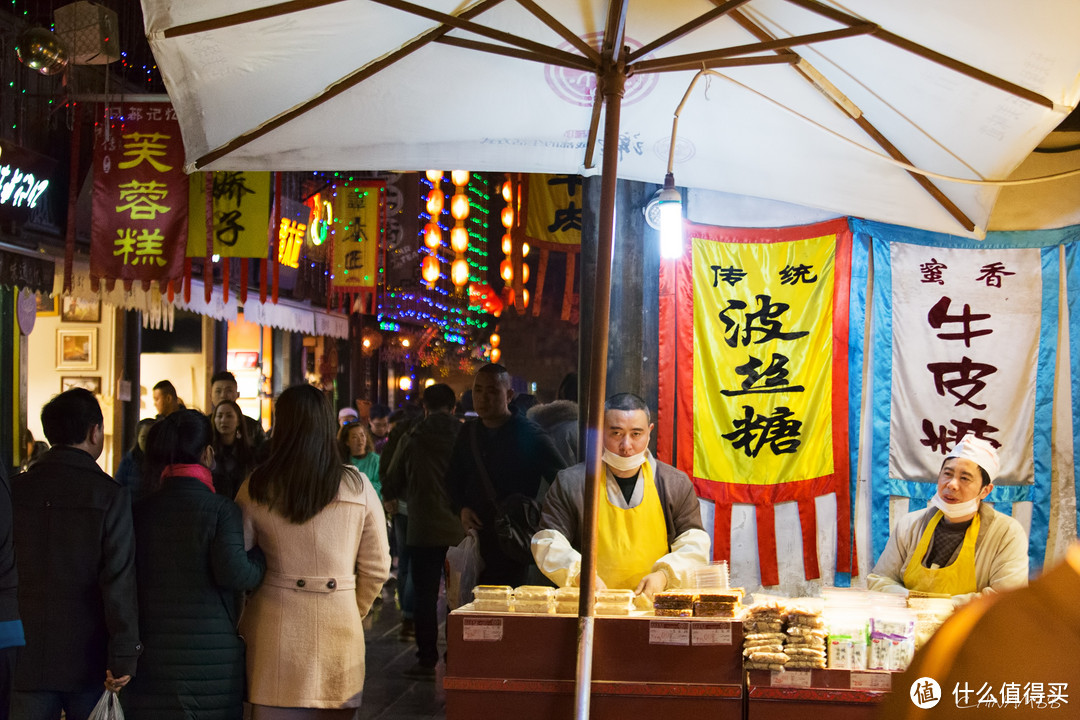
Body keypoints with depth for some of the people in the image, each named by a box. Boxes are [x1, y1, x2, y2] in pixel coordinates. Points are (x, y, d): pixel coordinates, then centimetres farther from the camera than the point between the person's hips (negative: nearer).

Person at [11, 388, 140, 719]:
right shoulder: (109, 496, -9)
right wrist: (125, 655, -10)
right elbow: (119, 581, -13)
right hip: (88, 660, -2)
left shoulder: (15, 489, 1)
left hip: (26, 656, 3)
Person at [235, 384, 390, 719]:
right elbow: (377, 567, 3)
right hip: (339, 626, 0)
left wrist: (242, 622, 16)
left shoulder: (257, 488, -3)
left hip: (274, 631, 0)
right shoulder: (358, 487, -1)